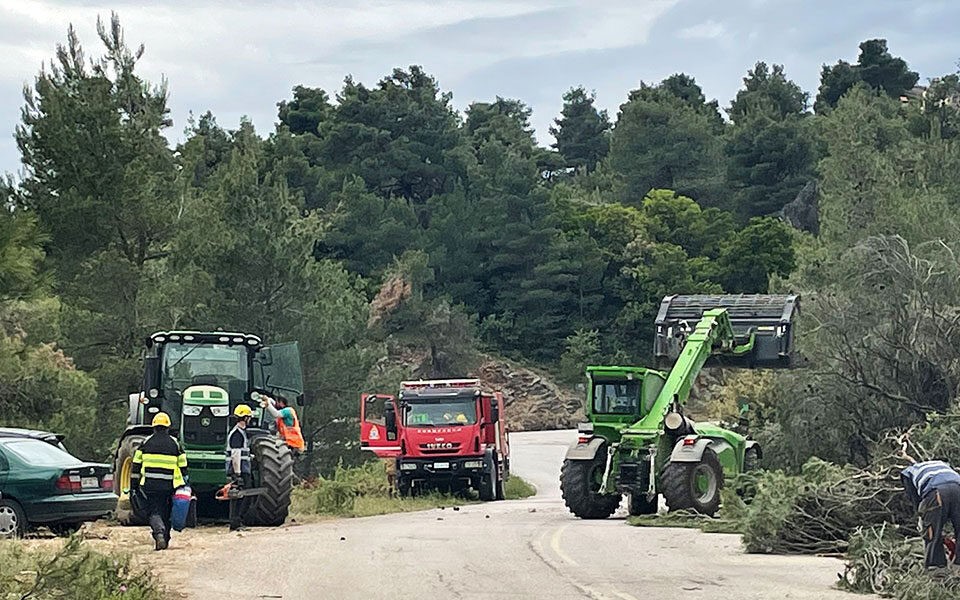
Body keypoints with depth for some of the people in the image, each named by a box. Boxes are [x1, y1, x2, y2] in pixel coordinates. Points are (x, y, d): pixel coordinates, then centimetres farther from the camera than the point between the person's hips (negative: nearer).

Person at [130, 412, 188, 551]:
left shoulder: (146, 442, 3)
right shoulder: (175, 444, 5)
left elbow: (136, 466, 3)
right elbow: (183, 467, 8)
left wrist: (133, 485, 9)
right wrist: (184, 485, 17)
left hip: (149, 485, -1)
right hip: (168, 486, 1)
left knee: (153, 511, 1)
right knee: (165, 513, 14)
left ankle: (159, 533, -24)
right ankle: (165, 540, 20)